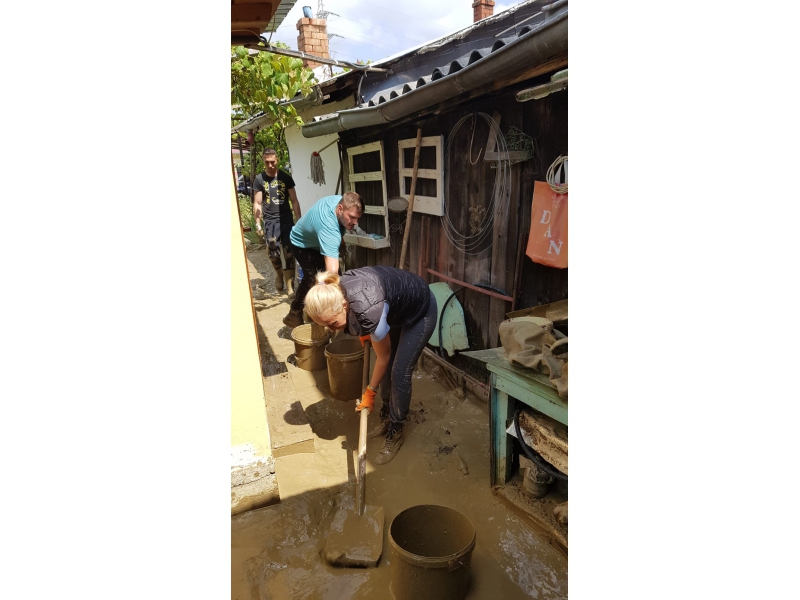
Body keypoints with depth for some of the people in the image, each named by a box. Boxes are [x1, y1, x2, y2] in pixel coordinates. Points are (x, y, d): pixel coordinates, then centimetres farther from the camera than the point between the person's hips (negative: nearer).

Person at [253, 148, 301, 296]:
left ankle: (290, 287, 2)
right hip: (270, 222, 0)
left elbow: (294, 201, 4)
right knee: (274, 255, 2)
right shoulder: (259, 179, 1)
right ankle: (279, 274, 33)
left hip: (286, 220, 0)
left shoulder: (286, 177, 3)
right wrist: (258, 224, -3)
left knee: (289, 254, -3)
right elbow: (257, 204, 2)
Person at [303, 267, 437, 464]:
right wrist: (364, 332, 3)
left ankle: (395, 433, 12)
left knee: (399, 373, -5)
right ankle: (386, 417, 30)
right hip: (398, 308, 7)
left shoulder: (369, 311, -42)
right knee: (386, 368, 10)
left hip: (420, 312, -7)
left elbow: (383, 356, -22)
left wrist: (370, 392, -10)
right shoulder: (336, 291, -22)